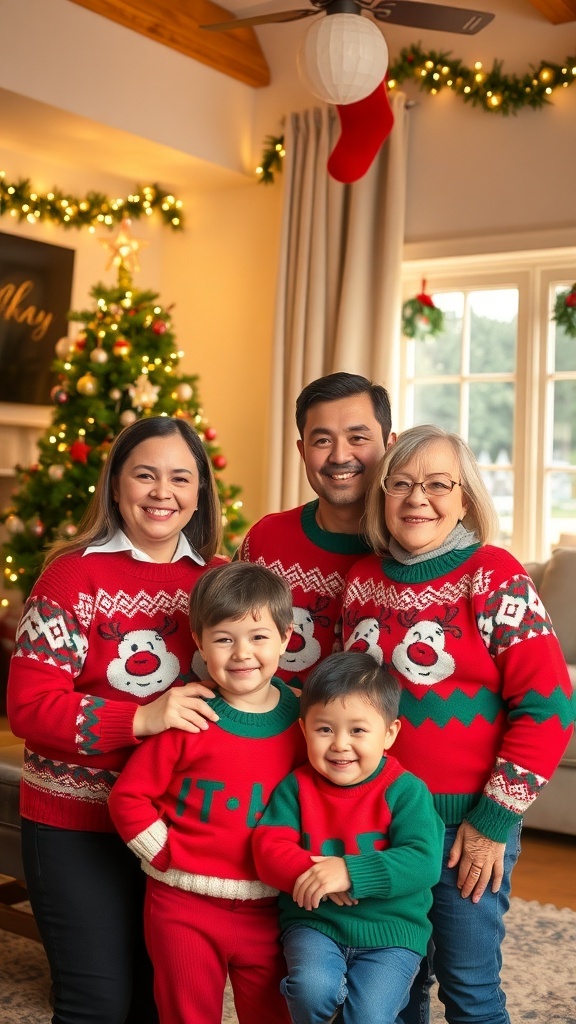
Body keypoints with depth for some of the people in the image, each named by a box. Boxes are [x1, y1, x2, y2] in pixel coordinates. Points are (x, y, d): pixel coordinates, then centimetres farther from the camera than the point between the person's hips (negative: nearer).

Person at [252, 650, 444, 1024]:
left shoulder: (405, 789, -7)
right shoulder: (296, 787, 1)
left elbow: (424, 863, -19)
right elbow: (269, 850, -6)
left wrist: (351, 873, -28)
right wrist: (313, 874, -25)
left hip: (391, 930, -1)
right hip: (314, 922, 2)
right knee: (312, 989, -26)